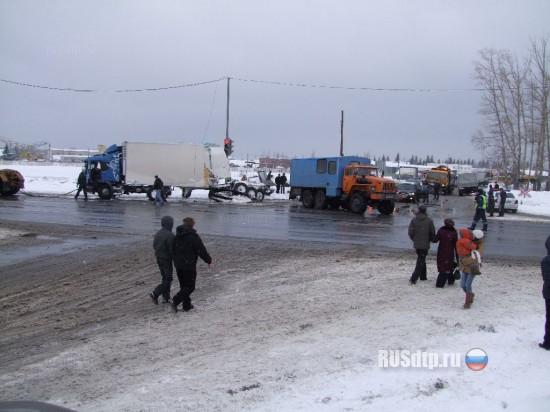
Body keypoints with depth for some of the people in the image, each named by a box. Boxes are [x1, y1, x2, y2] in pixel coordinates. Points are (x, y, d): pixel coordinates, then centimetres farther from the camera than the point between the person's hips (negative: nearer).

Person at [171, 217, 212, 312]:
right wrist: (209, 260, 0)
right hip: (189, 266, -7)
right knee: (190, 287, 1)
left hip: (178, 266, 7)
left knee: (184, 286, 17)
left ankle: (187, 305, 20)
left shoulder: (177, 236, 7)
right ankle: (176, 301, -12)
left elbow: (173, 251, 13)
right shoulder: (193, 237, -15)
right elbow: (202, 251, -14)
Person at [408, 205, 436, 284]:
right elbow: (433, 233, -2)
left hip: (416, 244, 3)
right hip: (425, 244, -3)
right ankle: (413, 278, -12)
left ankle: (423, 276, 29)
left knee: (421, 259, 21)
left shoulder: (414, 220, -3)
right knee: (421, 261, -1)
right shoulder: (429, 220, -7)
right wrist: (429, 239, 16)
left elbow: (410, 232, -5)